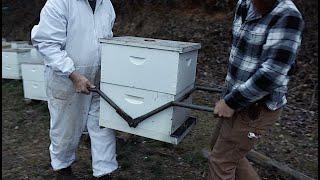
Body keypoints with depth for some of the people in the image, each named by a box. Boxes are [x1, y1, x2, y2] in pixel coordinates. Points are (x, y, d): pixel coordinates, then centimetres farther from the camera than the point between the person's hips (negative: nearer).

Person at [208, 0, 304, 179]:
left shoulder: (287, 17, -23)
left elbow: (271, 75, -29)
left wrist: (230, 102, -20)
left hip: (257, 107, -8)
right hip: (239, 99, 9)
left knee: (220, 160, 4)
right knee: (219, 146, 23)